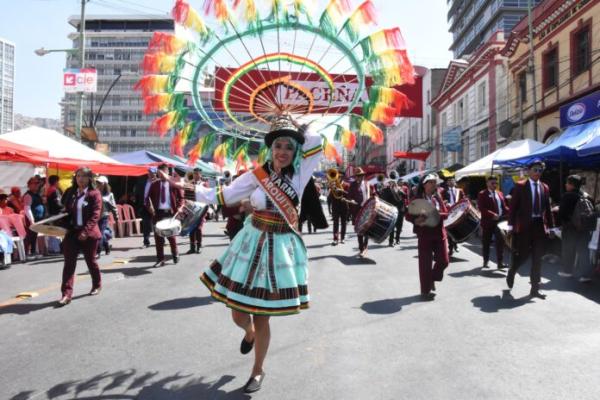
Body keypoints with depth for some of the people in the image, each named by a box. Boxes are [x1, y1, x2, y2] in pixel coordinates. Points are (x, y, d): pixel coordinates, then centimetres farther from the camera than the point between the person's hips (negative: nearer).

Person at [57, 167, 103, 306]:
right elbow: (65, 210, 14)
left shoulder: (94, 193, -7)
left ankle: (97, 285, 33)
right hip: (72, 232, 4)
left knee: (90, 260, 11)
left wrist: (85, 231, -23)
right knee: (69, 262, -3)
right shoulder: (70, 192, 8)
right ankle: (66, 293, -3)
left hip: (88, 233, -4)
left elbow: (95, 215, -14)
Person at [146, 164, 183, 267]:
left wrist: (178, 208, -11)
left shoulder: (174, 184, 0)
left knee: (171, 236, 7)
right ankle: (160, 259, 10)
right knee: (158, 237, 3)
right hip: (158, 213, 2)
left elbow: (181, 197, 4)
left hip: (170, 213, -2)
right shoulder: (154, 185, 8)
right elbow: (148, 197, 10)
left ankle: (175, 255, 28)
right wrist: (149, 207, -9)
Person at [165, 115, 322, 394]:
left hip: (281, 249, -1)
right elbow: (223, 196, 3)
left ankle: (258, 371, 30)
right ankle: (250, 333, 49)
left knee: (262, 317, 5)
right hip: (252, 245, 2)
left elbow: (316, 142, -15)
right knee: (238, 314, 9)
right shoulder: (256, 176, -3)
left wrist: (298, 129, 1)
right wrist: (191, 189, 3)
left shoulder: (300, 173, -4)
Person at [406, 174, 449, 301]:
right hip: (425, 234, -5)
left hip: (440, 233, 5)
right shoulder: (417, 199, -6)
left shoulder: (438, 197, 8)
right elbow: (408, 216, -8)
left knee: (444, 261, 6)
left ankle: (432, 278, 34)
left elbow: (446, 213, 1)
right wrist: (416, 220, -29)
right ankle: (425, 291, 13)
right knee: (425, 263, 1)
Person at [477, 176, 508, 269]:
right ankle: (485, 261, 22)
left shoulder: (500, 194, 13)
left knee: (500, 242, -2)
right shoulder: (482, 194, -4)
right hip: (488, 222, -4)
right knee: (486, 243, 8)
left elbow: (504, 207, 14)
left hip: (499, 221, 4)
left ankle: (500, 262, 2)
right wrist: (492, 214, -25)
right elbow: (481, 208, -14)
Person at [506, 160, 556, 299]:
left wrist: (550, 227, 9)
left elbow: (547, 208, 12)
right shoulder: (520, 186, -2)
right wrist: (511, 226, -9)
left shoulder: (545, 187, 11)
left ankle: (535, 288, 12)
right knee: (523, 254, -1)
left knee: (537, 258, 5)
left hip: (540, 225, 4)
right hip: (525, 225, -4)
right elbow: (513, 206, -4)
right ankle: (511, 273, 30)